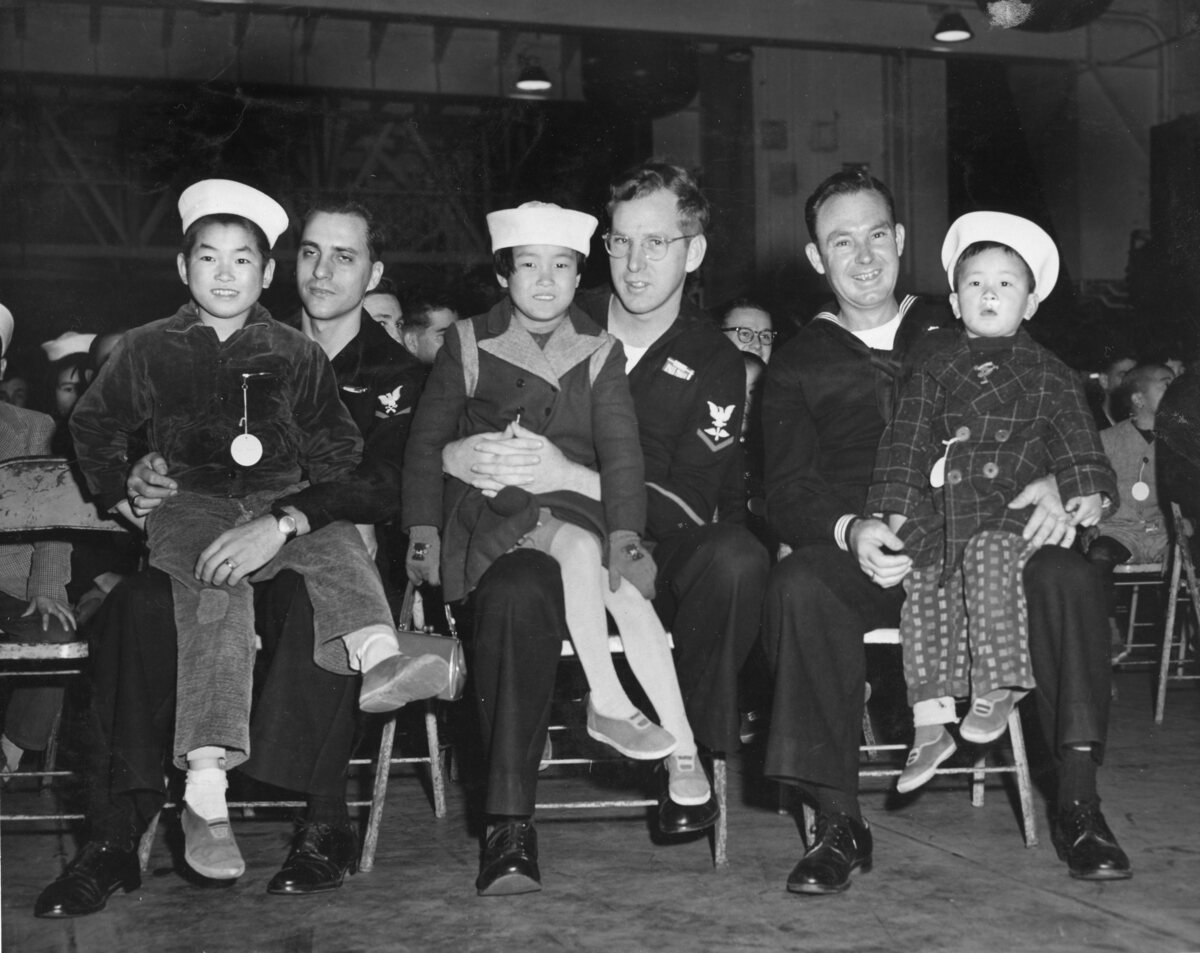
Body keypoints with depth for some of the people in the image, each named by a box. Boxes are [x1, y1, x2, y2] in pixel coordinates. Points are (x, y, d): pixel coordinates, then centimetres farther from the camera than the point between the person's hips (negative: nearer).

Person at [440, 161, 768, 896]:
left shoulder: (712, 365, 4)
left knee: (737, 556, -31)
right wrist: (457, 456, -17)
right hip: (542, 540, 0)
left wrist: (568, 476, -24)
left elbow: (690, 504, -10)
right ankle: (510, 822, -27)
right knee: (513, 593, -34)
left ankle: (690, 759, -14)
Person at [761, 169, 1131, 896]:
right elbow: (788, 491, 4)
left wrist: (1054, 482, -10)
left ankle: (1078, 802, -21)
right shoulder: (799, 365, 15)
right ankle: (839, 823, -28)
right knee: (798, 584, -34)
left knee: (1067, 574, -30)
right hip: (862, 558, -1)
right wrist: (850, 531, -19)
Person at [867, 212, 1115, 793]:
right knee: (924, 577, -16)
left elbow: (1074, 431, 6)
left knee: (990, 554, -32)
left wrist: (1087, 490, -11)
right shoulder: (936, 368, 16)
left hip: (1012, 505, -2)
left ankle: (996, 686, -20)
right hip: (941, 506, 2)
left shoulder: (1047, 373, 14)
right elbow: (907, 436, 11)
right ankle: (930, 721, -13)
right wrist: (897, 507, 2)